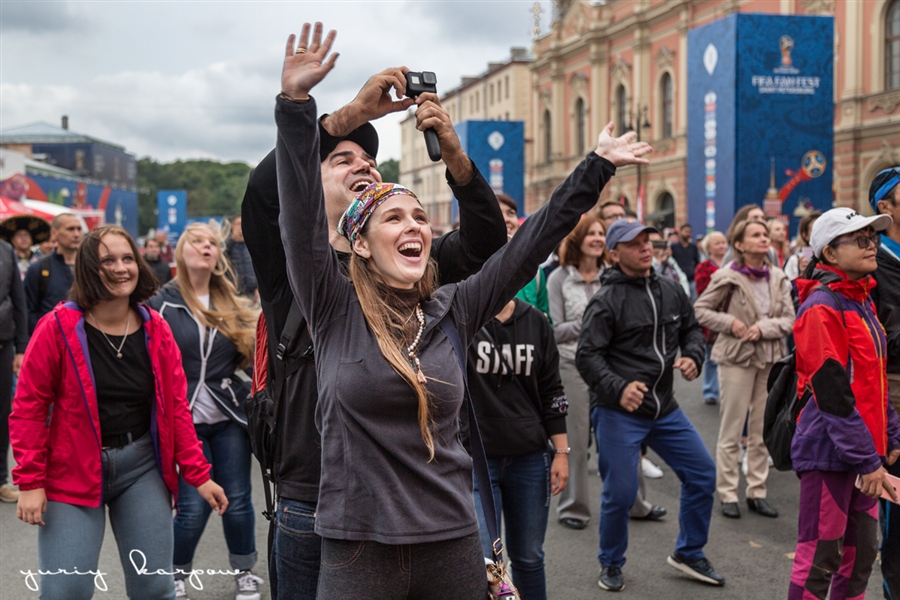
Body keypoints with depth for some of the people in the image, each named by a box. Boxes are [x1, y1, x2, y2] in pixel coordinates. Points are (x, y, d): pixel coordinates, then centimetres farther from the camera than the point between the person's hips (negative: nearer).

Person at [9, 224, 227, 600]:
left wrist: (198, 475, 2)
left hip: (142, 466, 3)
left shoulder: (156, 330, 2)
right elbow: (28, 408, -5)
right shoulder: (58, 328, -8)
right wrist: (31, 481, -10)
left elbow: (176, 407, 5)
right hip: (73, 471, -3)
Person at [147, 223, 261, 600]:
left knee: (237, 500, 6)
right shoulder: (161, 303, -4)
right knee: (193, 506, -3)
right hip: (185, 420, -3)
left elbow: (251, 353, 12)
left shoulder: (232, 304, 8)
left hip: (230, 419, 3)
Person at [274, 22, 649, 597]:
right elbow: (301, 212, -13)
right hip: (358, 545, -3)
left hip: (453, 542, 3)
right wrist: (296, 102, -21)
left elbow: (531, 241, 5)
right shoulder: (334, 311, -4)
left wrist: (596, 166, 5)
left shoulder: (451, 311, 4)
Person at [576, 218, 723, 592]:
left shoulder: (671, 291, 6)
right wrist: (618, 389, -28)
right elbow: (587, 355, -15)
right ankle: (611, 564, 24)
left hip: (665, 409, 6)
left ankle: (688, 553, 29)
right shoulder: (607, 300, -13)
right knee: (620, 492, -2)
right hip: (618, 413, -6)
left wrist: (693, 356, -2)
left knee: (702, 473, 10)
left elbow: (691, 329, 19)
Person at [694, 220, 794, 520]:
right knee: (731, 430, 2)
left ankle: (757, 492, 21)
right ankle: (728, 494, 12)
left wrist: (764, 328, -16)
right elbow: (701, 309, -4)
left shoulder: (778, 277, 4)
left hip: (770, 358, 5)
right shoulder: (728, 277, -9)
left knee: (762, 430, 11)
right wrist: (731, 323, -16)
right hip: (737, 358, -4)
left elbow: (789, 319, 1)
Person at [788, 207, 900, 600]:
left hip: (864, 451, 9)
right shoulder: (821, 307, -15)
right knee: (819, 558, -1)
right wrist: (867, 460, -19)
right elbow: (832, 393, -20)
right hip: (830, 451, -9)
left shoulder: (861, 302, 13)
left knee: (861, 553, 14)